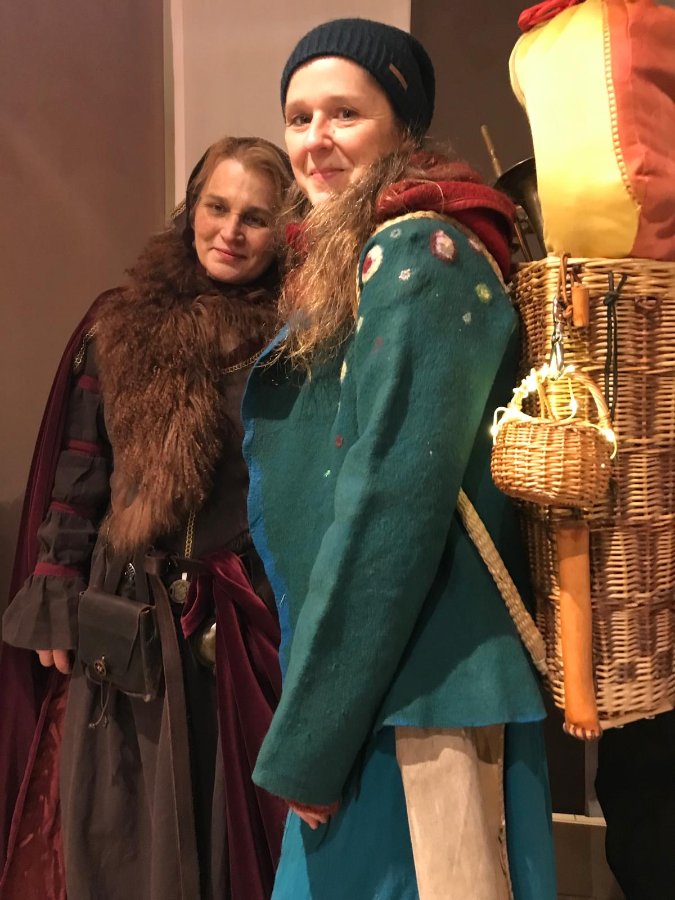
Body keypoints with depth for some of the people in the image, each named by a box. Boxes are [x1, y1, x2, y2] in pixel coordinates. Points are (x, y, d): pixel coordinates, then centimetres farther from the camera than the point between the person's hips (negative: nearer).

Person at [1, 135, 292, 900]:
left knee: (241, 821, 12)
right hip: (127, 616, 2)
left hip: (252, 615, -1)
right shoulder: (119, 326, 5)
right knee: (126, 834, 12)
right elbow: (78, 470, 6)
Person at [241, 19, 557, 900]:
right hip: (365, 689, 9)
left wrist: (307, 738, -15)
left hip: (414, 699, -9)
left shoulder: (417, 255, -13)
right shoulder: (350, 264, 15)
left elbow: (396, 499, -21)